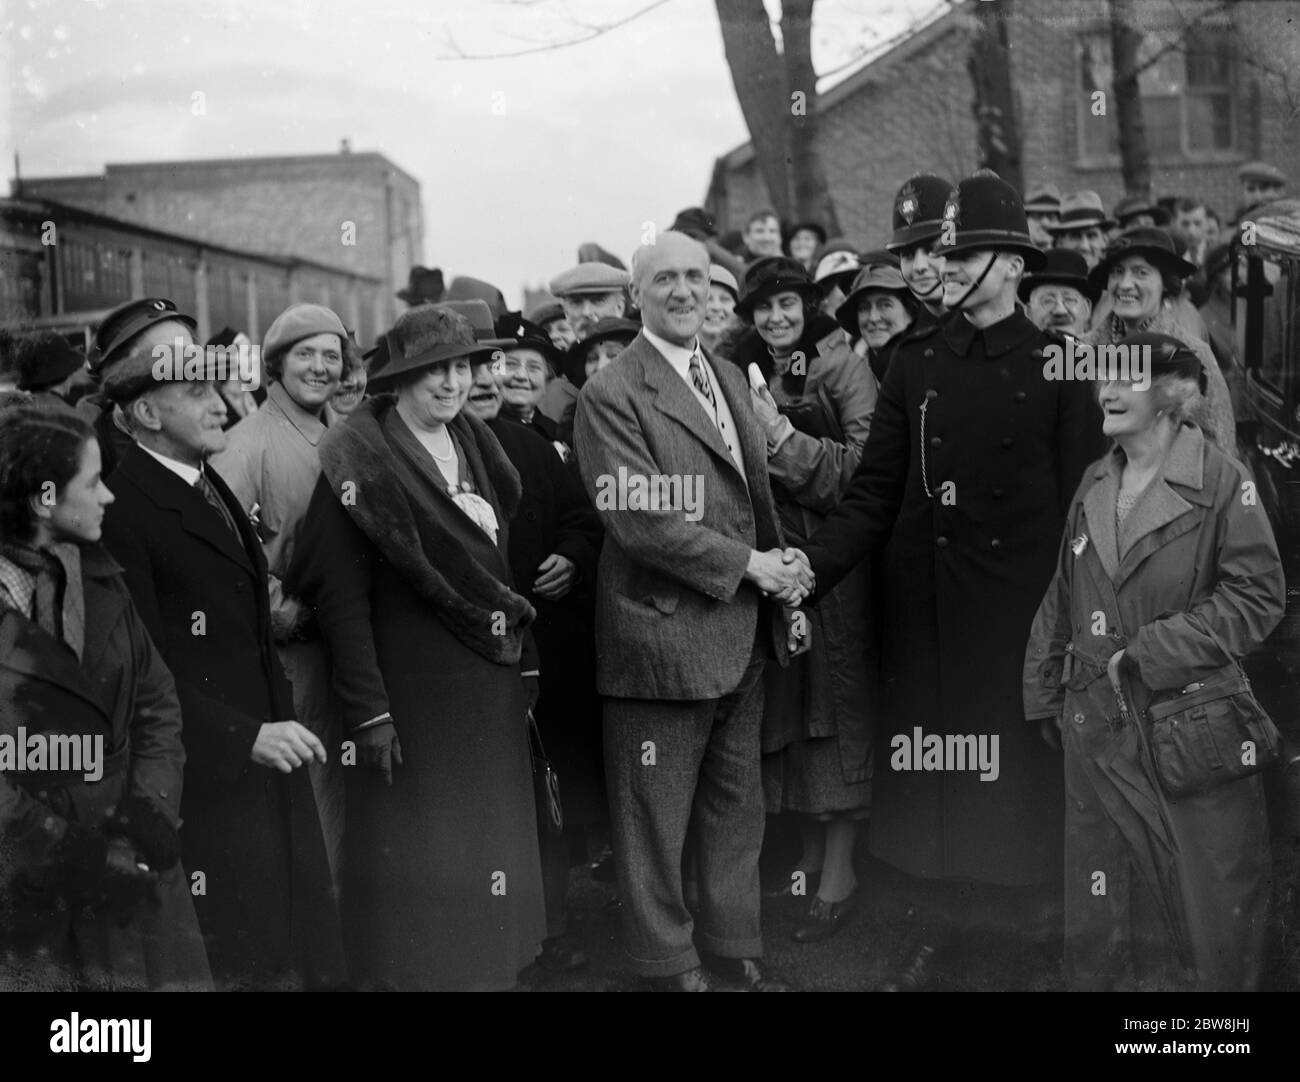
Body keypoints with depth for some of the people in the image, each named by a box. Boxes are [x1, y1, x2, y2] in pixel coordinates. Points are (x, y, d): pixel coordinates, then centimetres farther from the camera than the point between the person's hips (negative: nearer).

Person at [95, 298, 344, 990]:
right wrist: (247, 736, -22)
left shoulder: (210, 486, 13)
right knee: (243, 962, 3)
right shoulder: (124, 509, -16)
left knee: (306, 950, 14)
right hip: (207, 775, -8)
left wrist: (276, 609, 5)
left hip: (266, 761, 8)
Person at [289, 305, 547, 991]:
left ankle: (492, 968, 29)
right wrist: (368, 710, -19)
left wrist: (520, 668, 9)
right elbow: (341, 593, -14)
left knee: (491, 851, 14)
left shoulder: (476, 446, 9)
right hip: (412, 695, -6)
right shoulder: (363, 459, -11)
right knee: (418, 867, 2)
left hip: (491, 687, 7)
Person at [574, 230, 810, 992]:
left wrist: (782, 577, 5)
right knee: (657, 816, 7)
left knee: (738, 807, 18)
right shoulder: (612, 396, -12)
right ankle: (670, 963, 23)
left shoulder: (730, 379, 14)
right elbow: (638, 520, -19)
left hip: (744, 631, 8)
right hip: (666, 631, -7)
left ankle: (737, 948, 33)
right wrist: (747, 565, -16)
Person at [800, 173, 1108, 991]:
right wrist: (814, 564, -10)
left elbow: (1082, 503, -5)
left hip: (1018, 611, -3)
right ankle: (951, 917, 26)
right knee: (933, 766, 10)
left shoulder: (1057, 366, -3)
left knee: (1015, 766, 7)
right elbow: (875, 490, 2)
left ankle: (1028, 896, 29)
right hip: (924, 610, 3)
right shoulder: (916, 361, 5)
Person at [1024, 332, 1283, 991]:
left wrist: (1150, 651, -16)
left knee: (1213, 891, 5)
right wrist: (1044, 693, 13)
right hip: (1096, 723, 5)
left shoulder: (1220, 480, -9)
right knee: (1101, 892, 14)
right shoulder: (1094, 484, 8)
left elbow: (1258, 596, -12)